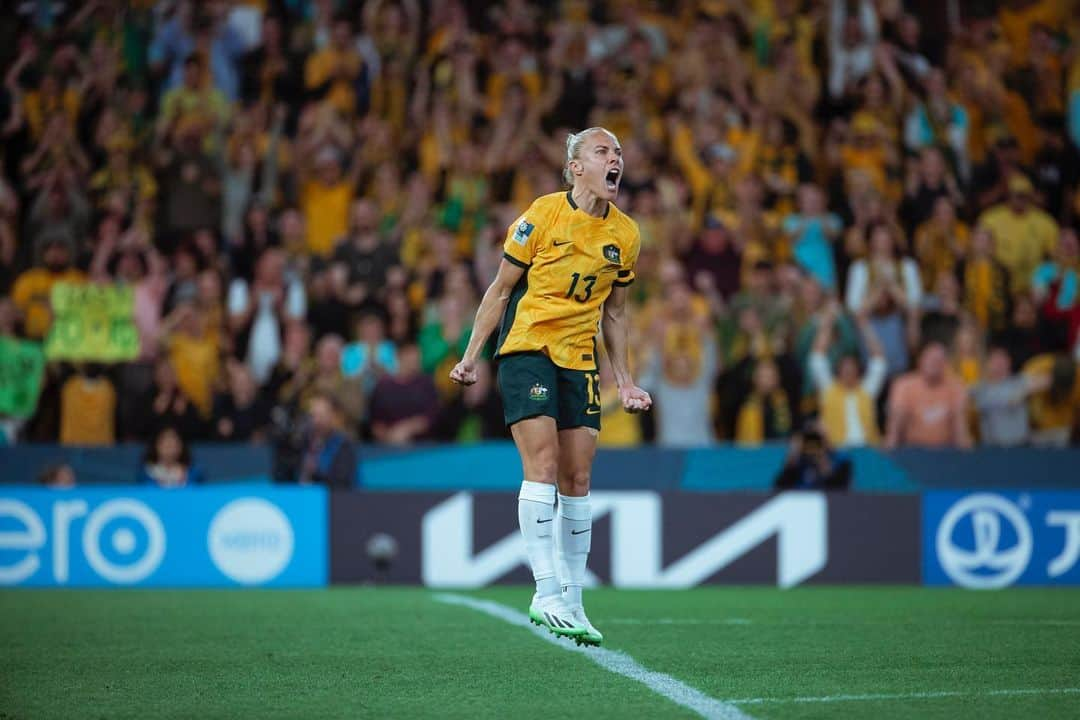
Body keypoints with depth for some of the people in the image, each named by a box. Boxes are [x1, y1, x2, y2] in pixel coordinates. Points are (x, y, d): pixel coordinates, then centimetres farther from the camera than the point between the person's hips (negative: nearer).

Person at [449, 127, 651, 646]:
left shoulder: (626, 234, 6)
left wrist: (625, 381, 13)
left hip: (580, 361, 5)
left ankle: (572, 601, 8)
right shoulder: (543, 215, -8)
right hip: (526, 350, -5)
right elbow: (500, 290, 0)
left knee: (577, 479, 2)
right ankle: (546, 594, -16)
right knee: (543, 465, -16)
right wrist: (471, 356, -2)